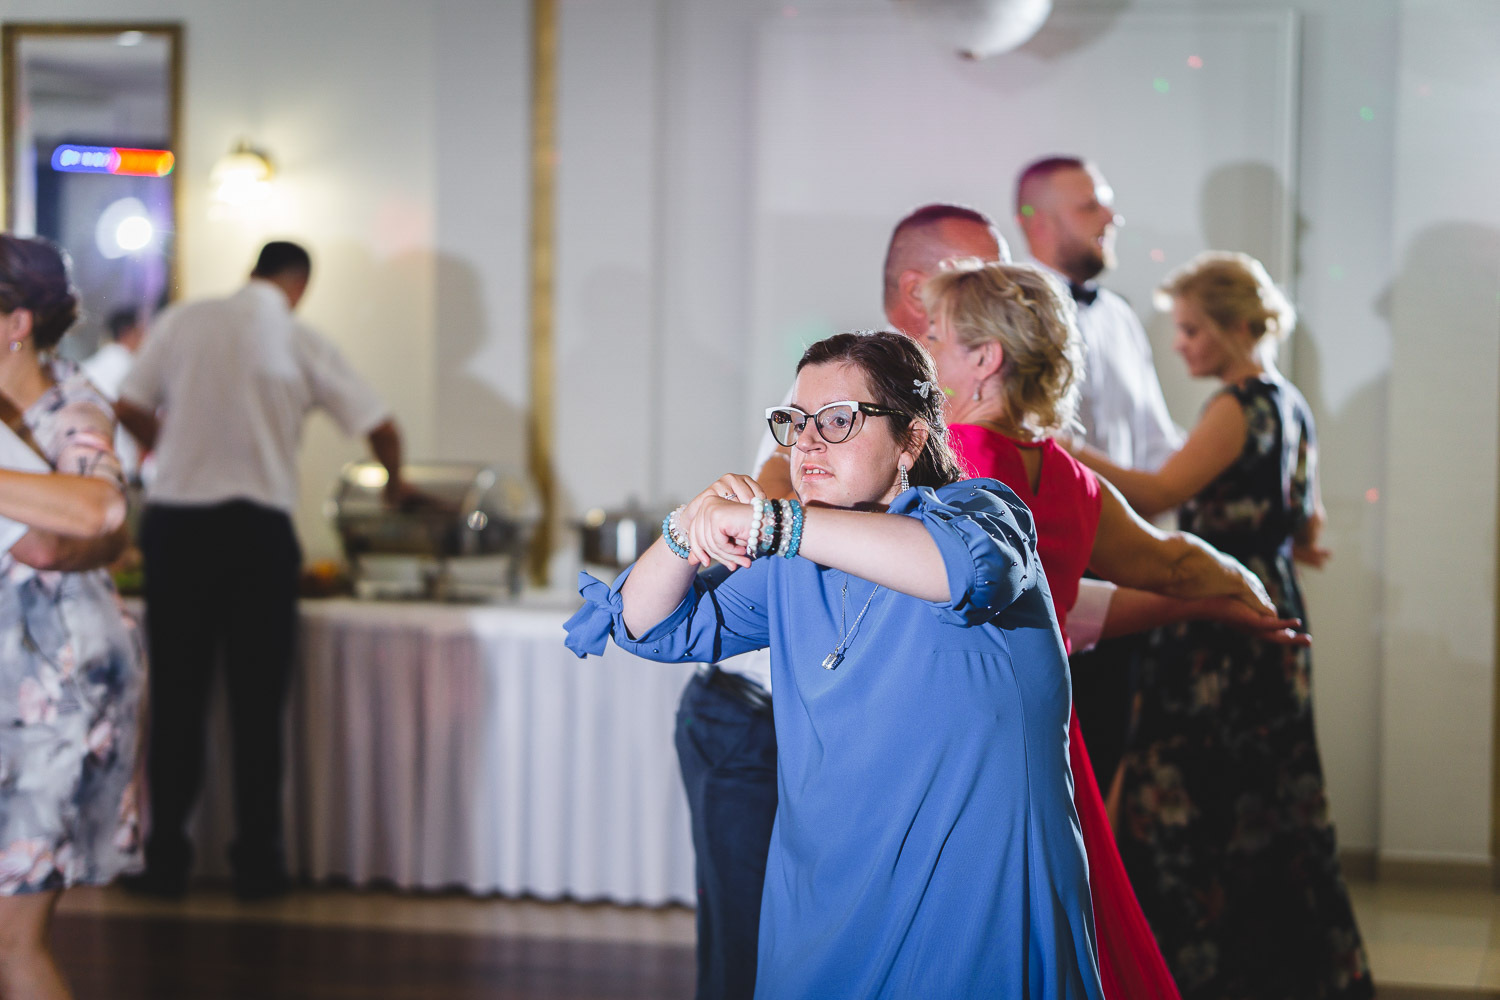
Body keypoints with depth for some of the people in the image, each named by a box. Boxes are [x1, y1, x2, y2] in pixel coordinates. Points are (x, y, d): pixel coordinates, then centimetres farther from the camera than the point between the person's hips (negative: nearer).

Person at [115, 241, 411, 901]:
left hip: (174, 523, 2)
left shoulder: (182, 322, 3)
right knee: (256, 704, 6)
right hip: (257, 529, -2)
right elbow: (381, 428, 3)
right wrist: (394, 482, 24)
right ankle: (256, 864, 9)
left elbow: (130, 408, 7)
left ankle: (165, 860, 12)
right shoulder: (300, 343, 0)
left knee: (175, 698, 8)